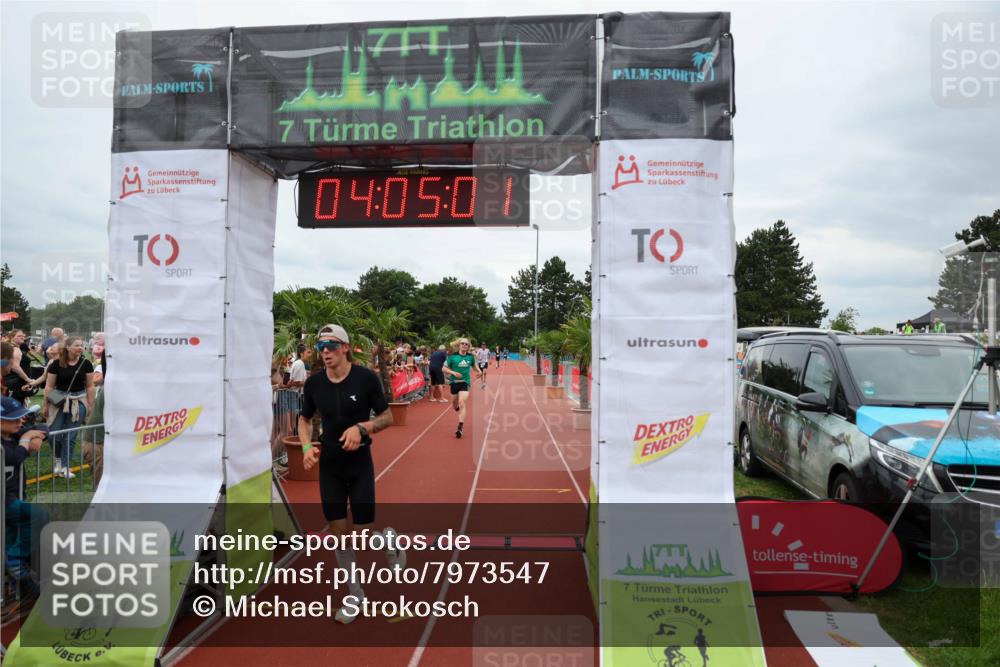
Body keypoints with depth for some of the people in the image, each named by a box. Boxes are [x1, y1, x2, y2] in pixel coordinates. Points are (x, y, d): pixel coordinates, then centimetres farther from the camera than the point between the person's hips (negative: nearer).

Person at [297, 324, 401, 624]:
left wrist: (362, 427, -23)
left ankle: (392, 542, 37)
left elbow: (387, 417, -6)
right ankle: (356, 595, 25)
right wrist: (307, 445, -6)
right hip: (329, 466, 3)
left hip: (360, 463, -3)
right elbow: (305, 418, 12)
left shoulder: (366, 378, -13)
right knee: (338, 531, 7)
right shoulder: (314, 383, -3)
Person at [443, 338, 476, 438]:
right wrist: (453, 372, -19)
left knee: (462, 403, -17)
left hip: (465, 382, -1)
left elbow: (474, 365, 22)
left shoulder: (470, 357, 1)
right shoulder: (452, 356, -6)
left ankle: (460, 427, -17)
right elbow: (444, 368, -4)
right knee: (454, 404, 14)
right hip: (454, 382, 1)